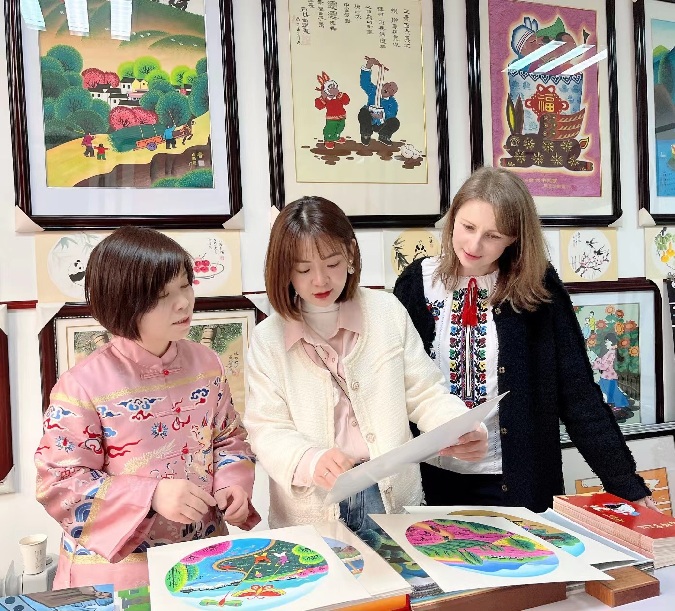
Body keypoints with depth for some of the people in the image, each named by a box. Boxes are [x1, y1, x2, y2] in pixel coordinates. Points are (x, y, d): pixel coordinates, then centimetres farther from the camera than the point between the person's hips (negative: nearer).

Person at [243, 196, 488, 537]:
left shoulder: (387, 313, 2)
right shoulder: (267, 340, -1)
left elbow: (424, 396, 5)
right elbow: (266, 430, -4)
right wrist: (311, 461, -24)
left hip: (393, 499, 0)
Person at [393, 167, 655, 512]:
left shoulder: (537, 289, -7)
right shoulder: (418, 283, -5)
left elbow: (577, 391, -6)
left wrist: (625, 482, -10)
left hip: (516, 480, -1)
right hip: (431, 476, 1)